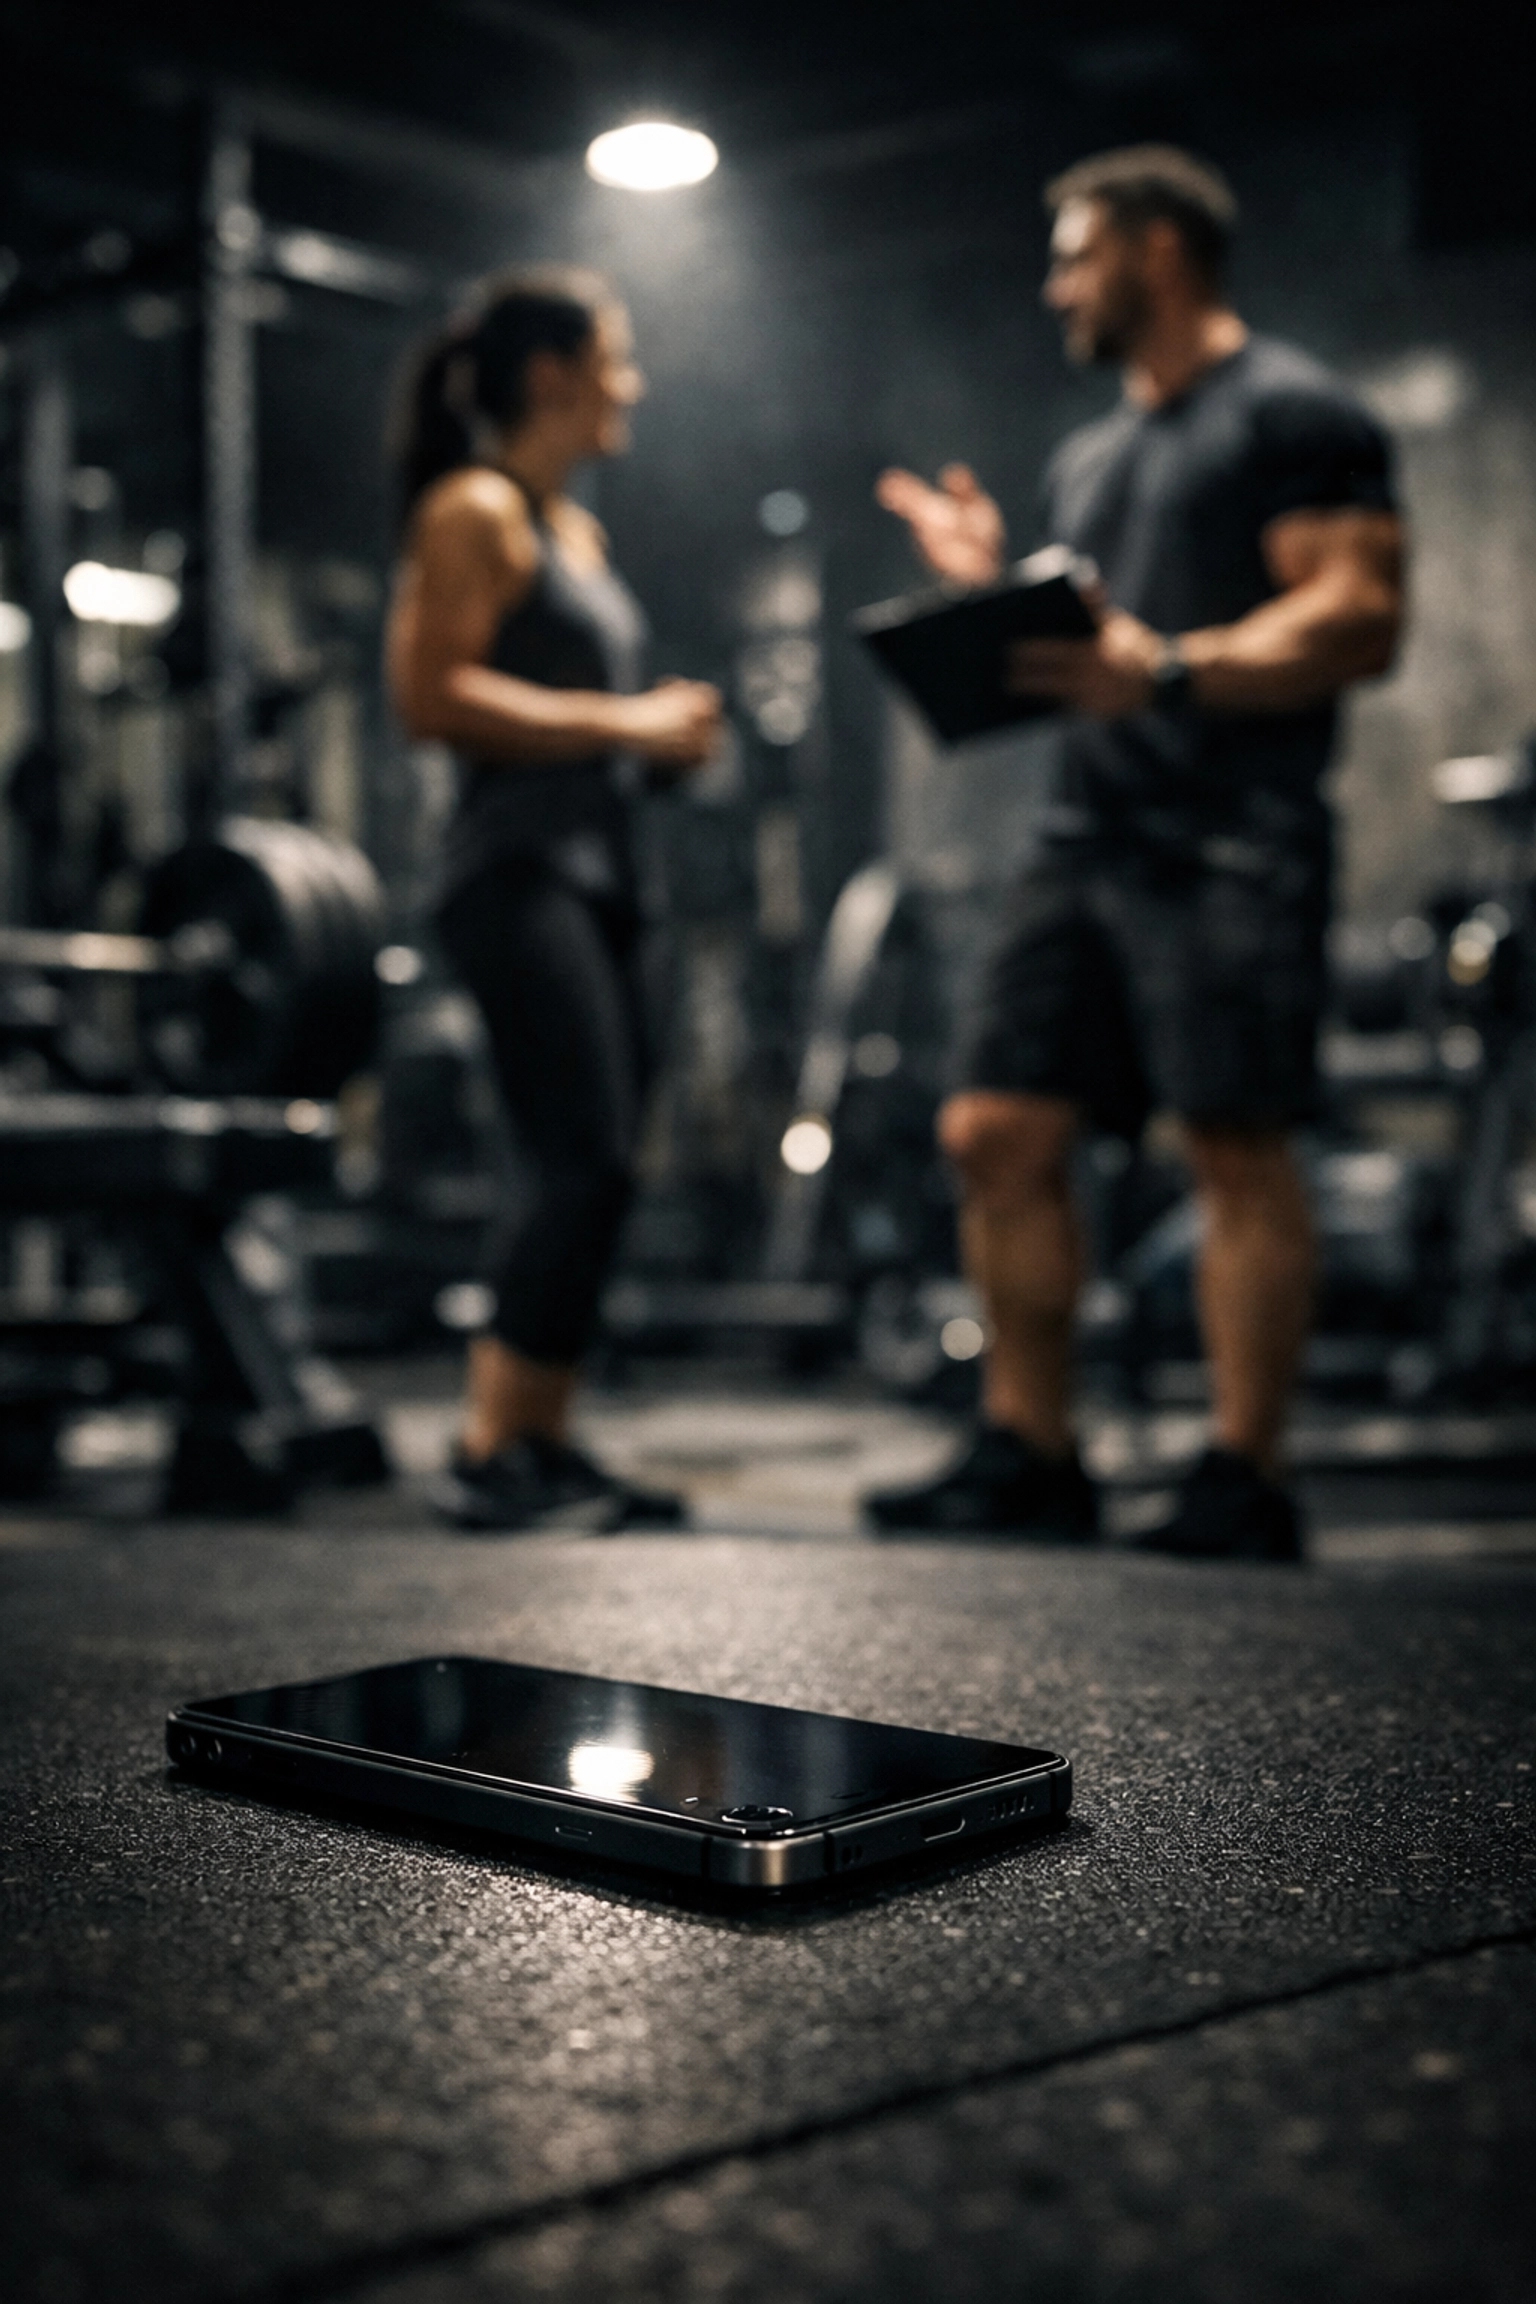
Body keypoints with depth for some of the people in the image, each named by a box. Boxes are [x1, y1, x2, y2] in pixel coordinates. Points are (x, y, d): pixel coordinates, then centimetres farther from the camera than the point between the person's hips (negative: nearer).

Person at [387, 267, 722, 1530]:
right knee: (590, 1166, -16)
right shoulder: (473, 511, -5)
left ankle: (545, 1447, 13)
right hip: (520, 873, -10)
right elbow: (432, 692, -15)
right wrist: (622, 722, -15)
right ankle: (491, 1455, -12)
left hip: (591, 870, 10)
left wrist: (659, 733, 10)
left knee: (591, 1175, 7)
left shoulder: (575, 528, 23)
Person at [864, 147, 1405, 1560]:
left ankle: (1245, 1483, -2)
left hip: (1230, 839, -8)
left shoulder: (1293, 414, -1)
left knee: (1238, 1148, -8)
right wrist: (994, 592, 15)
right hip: (1088, 836, 8)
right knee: (998, 1134, 3)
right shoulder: (1091, 459, 26)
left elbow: (1361, 622, -13)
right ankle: (1032, 1457, 11)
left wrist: (1169, 668, -23)